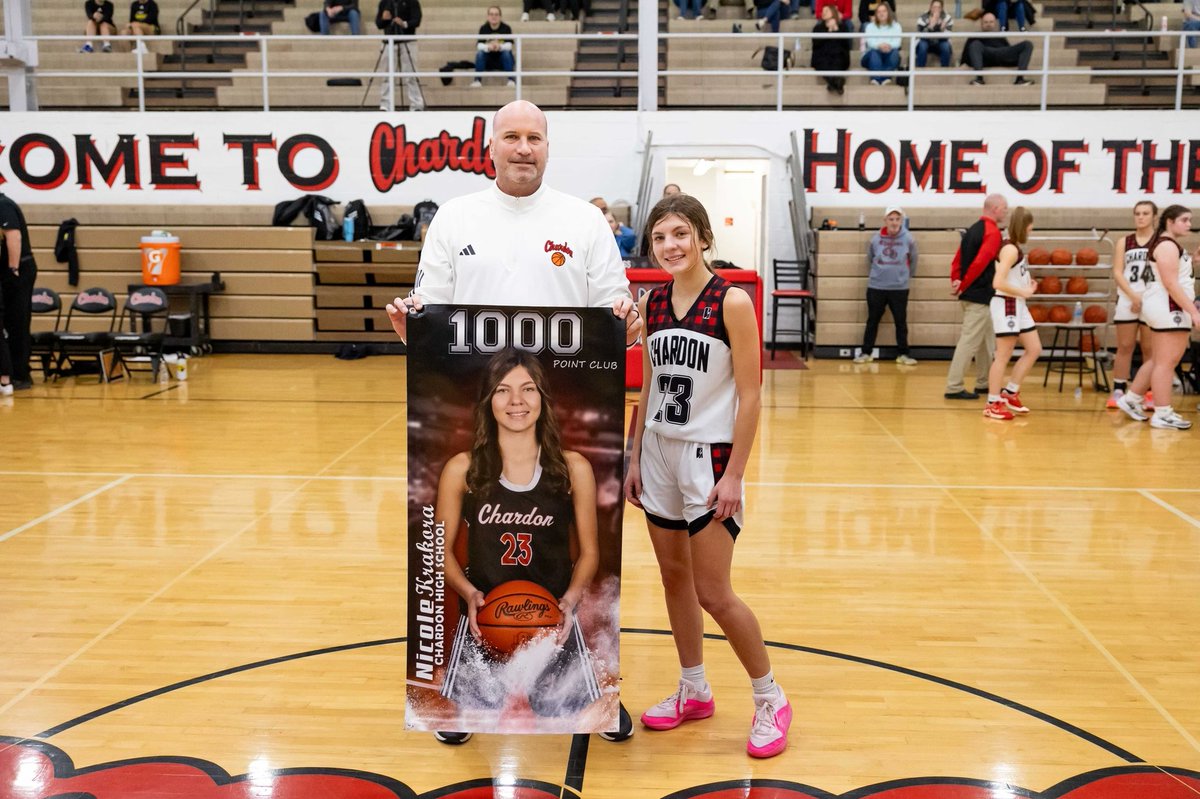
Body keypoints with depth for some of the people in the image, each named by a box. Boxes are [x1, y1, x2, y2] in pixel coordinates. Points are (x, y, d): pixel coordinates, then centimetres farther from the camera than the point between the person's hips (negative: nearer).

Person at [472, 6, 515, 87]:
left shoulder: (506, 28, -10)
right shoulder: (483, 28, -7)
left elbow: (509, 45, -19)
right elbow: (479, 45, -17)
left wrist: (500, 46, -41)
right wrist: (488, 47, -39)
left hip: (502, 58, -1)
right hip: (488, 59, 1)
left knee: (507, 53, -30)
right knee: (479, 53, -26)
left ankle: (511, 80, -31)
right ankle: (477, 80, -29)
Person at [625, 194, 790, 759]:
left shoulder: (732, 302, -12)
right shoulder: (653, 302, 5)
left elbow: (750, 396, -13)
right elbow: (648, 388, 12)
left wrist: (733, 475, -15)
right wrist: (634, 458, 10)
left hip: (708, 457, -6)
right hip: (658, 453, 6)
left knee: (713, 593, -4)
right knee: (673, 577, 13)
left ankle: (770, 699, 16)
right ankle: (694, 691, 30)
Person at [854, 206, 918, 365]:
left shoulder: (908, 239, -7)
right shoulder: (876, 238, -4)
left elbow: (913, 261, 7)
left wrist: (905, 276, 13)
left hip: (900, 288, 0)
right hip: (875, 287, 1)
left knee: (901, 322, 7)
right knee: (872, 321, 8)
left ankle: (902, 354, 18)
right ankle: (866, 352, 17)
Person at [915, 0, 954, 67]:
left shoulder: (947, 18, -13)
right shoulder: (923, 18, -17)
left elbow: (946, 37, -18)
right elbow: (922, 36, -28)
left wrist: (943, 28, -39)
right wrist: (931, 25, -43)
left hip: (939, 44, 1)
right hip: (926, 43, -1)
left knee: (945, 45, -30)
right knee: (922, 45, -33)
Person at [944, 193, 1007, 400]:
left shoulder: (972, 230, 15)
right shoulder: (992, 231, -13)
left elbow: (957, 260, 12)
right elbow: (980, 263, -24)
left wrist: (956, 282, 1)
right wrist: (963, 286, -16)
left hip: (969, 295, 10)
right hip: (980, 297, -9)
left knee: (986, 340, 19)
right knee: (970, 341, -7)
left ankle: (983, 383, 26)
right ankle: (954, 387, -6)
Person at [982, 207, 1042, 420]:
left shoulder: (1015, 248, 11)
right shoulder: (1010, 249, -17)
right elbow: (998, 283, -26)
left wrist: (1027, 286, 1)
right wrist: (1024, 292, -16)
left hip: (1018, 305, 10)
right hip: (1006, 306, -10)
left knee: (1034, 349, 13)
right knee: (1003, 356, -3)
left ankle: (1010, 393, 21)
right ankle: (993, 404, 4)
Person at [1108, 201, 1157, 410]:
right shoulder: (1124, 242, 8)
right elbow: (1117, 272, 0)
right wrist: (1133, 296, -13)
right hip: (1127, 300, 2)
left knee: (1150, 348, 2)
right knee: (1124, 347, 4)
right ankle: (1118, 391, 8)